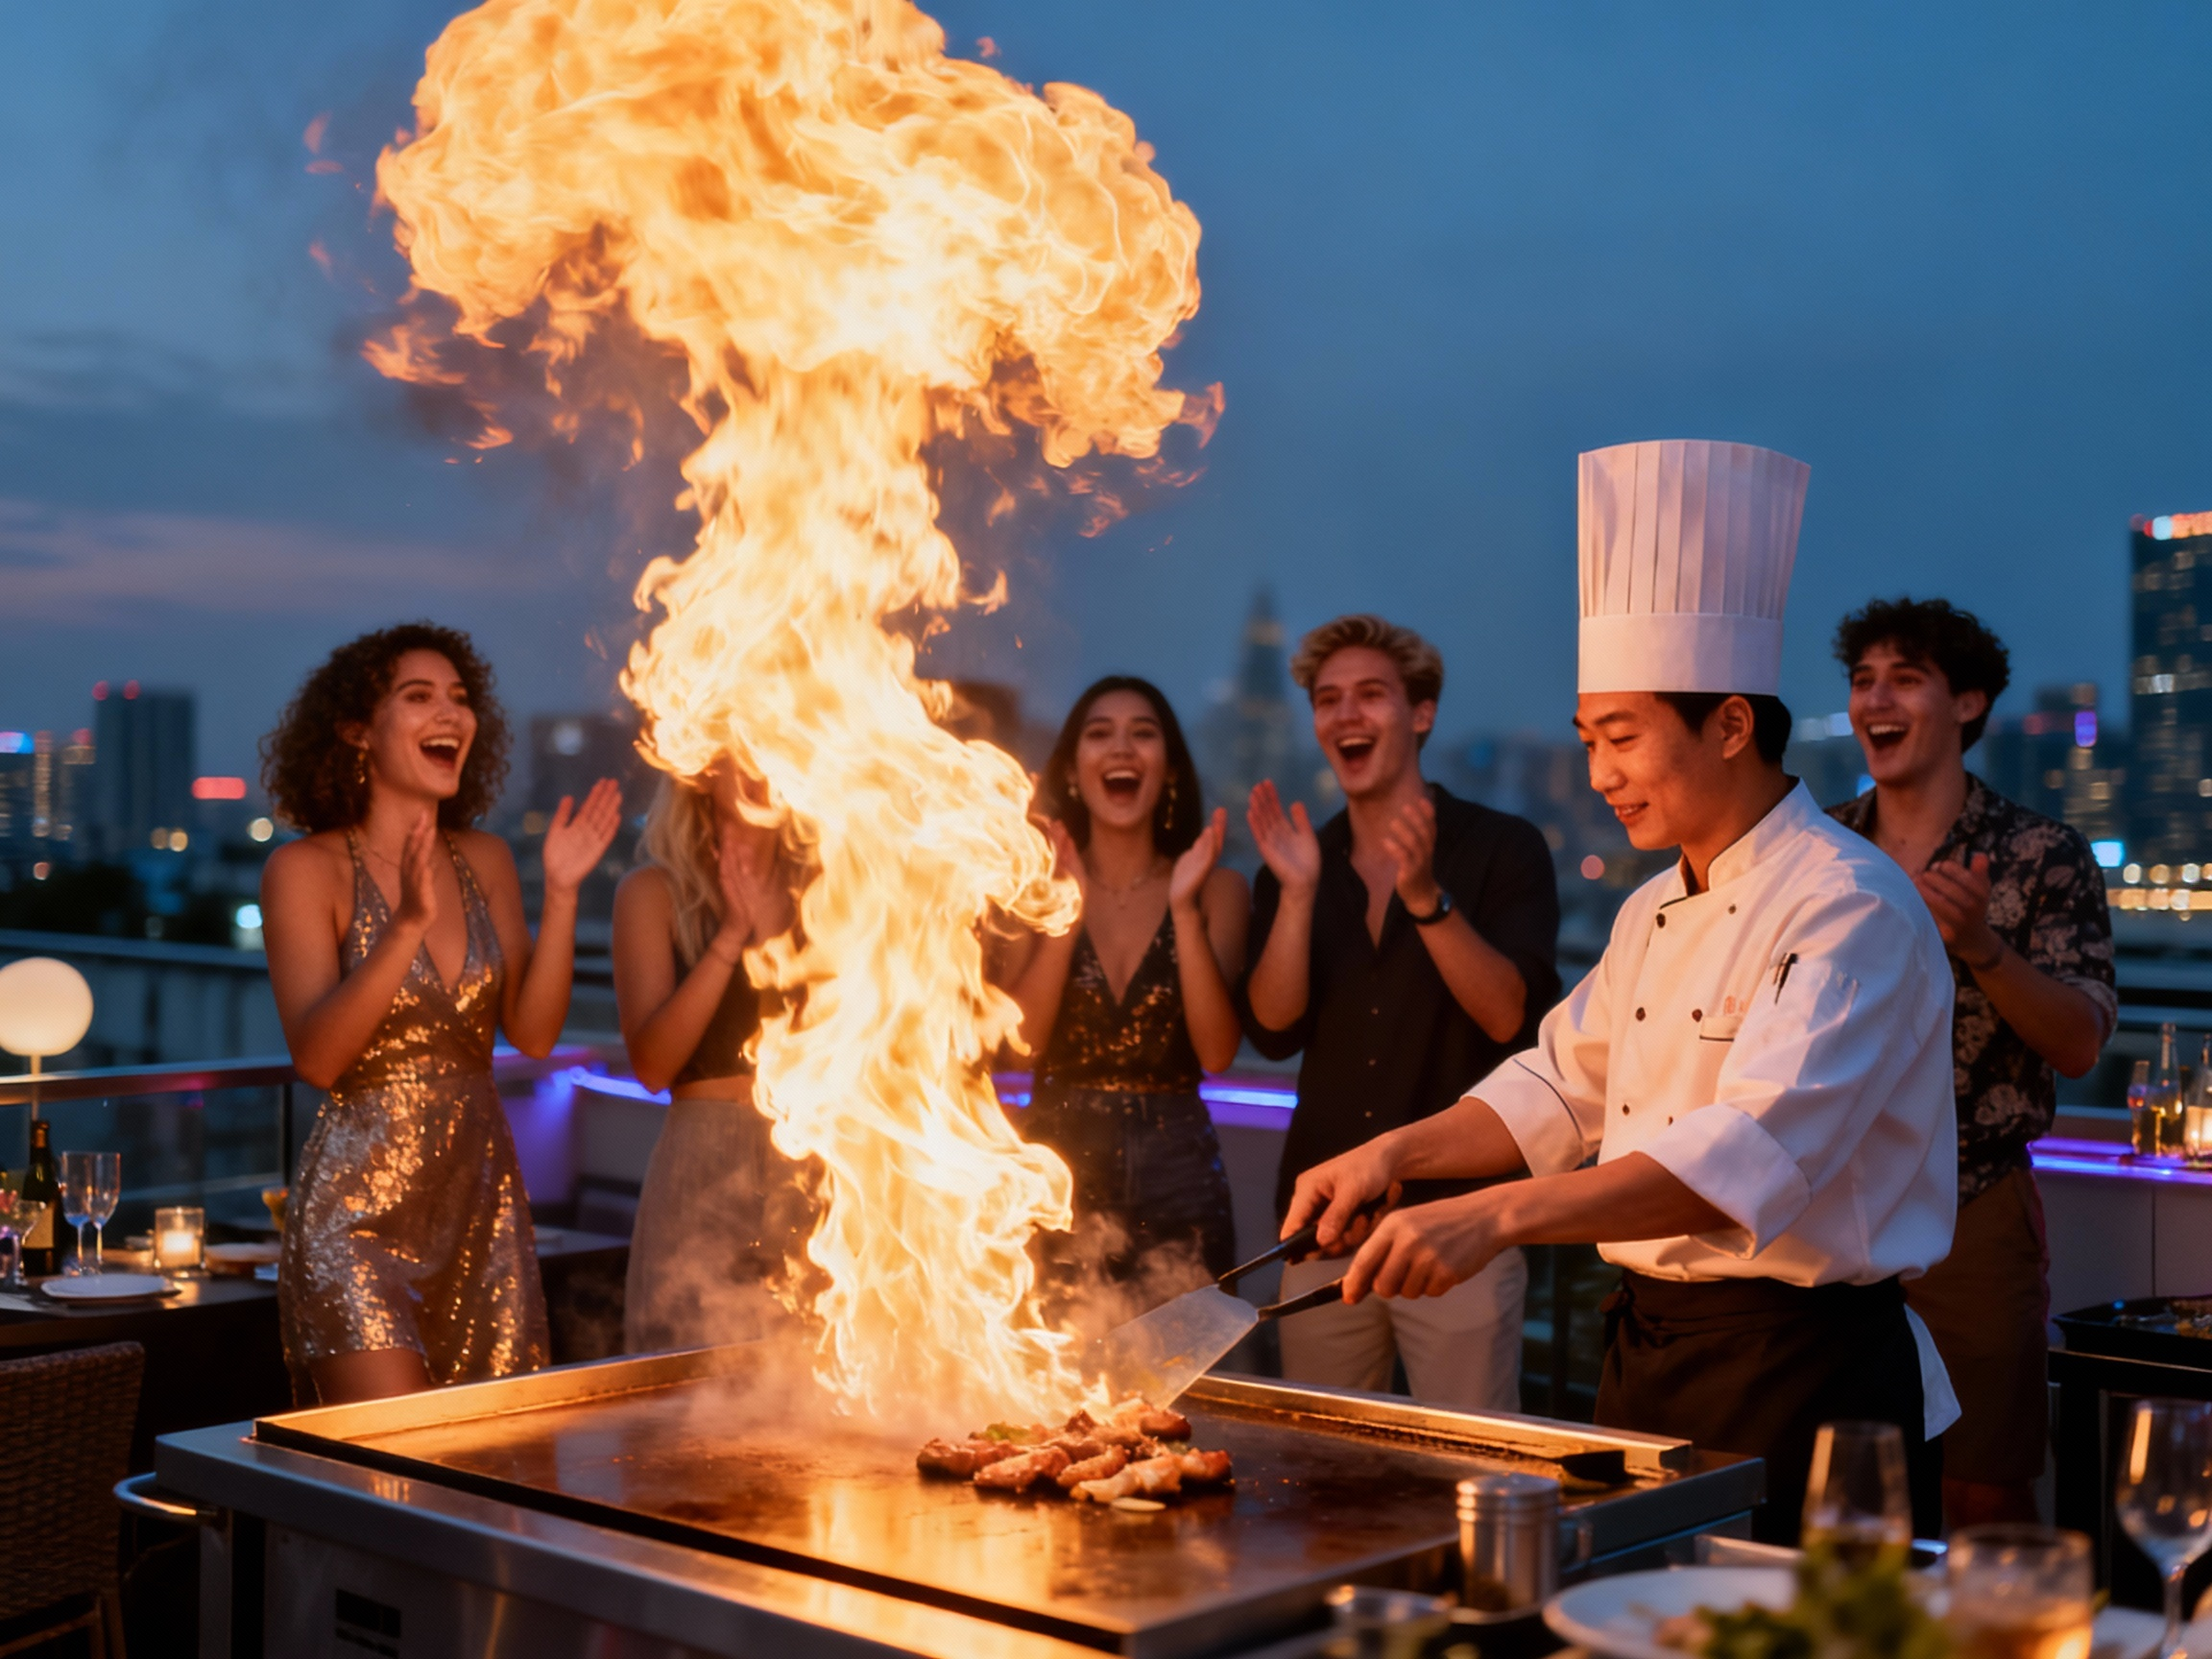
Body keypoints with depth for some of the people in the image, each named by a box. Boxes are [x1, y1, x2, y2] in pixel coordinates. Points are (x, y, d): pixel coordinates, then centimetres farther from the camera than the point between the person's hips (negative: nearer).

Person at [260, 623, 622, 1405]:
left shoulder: (485, 861, 8)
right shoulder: (306, 869, -6)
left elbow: (534, 1032, 1)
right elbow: (317, 1056, -17)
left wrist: (560, 893, -9)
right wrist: (408, 926, -27)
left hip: (484, 1199, 5)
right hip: (361, 1207, -5)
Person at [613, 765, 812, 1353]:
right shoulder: (655, 891, 3)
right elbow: (652, 1064, -8)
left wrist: (773, 935, -11)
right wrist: (732, 936, -12)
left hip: (818, 1170, 3)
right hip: (707, 1176, -3)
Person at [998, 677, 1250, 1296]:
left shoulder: (1217, 889, 1)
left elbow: (1217, 1052, -11)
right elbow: (1020, 1038, -10)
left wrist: (1184, 908, -16)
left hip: (1175, 1177, 0)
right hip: (1056, 1173, 0)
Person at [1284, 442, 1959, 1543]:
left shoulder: (1851, 911, -19)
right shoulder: (1655, 913, 12)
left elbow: (1753, 1155, -32)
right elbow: (1563, 1086, 19)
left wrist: (1497, 1215, -42)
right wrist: (1401, 1151, 1)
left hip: (1808, 1379, -8)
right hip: (1649, 1358, 8)